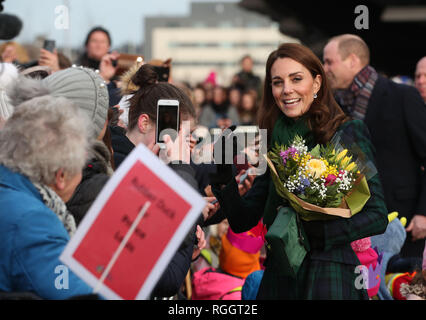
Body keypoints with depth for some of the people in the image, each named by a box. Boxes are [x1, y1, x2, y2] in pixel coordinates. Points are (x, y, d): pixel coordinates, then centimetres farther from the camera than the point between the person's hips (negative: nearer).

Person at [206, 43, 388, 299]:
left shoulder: (348, 133, -6)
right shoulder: (276, 142, 8)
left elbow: (377, 216, -8)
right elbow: (243, 221, 7)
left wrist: (318, 230, -21)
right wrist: (224, 175, -8)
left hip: (329, 276, -4)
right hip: (278, 276, 5)